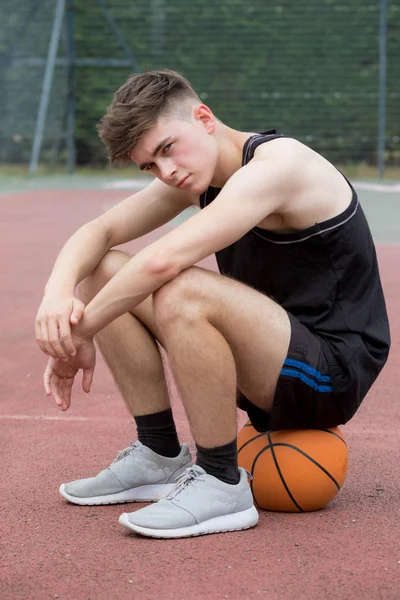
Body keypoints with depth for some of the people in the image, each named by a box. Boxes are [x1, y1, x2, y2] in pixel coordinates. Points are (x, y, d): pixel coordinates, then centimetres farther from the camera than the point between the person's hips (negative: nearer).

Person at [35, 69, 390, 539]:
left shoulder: (276, 163, -22)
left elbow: (162, 261, -33)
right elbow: (99, 231, 4)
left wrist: (80, 335, -22)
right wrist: (59, 293, -17)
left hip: (334, 374, -9)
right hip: (269, 369, 9)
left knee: (181, 294, -34)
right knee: (102, 272, 4)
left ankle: (222, 487, -20)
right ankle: (160, 458, 8)